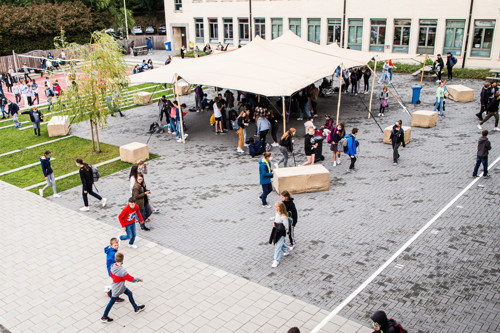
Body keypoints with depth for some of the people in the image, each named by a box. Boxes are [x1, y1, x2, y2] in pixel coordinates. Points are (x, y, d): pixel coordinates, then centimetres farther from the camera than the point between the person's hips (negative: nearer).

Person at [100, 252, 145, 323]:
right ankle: (104, 317, 32)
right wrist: (139, 279, -7)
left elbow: (112, 275, 5)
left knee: (129, 293, 21)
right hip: (117, 289, -8)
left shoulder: (113, 266, -15)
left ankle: (136, 308, 37)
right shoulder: (122, 271, -37)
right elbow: (131, 279, -24)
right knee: (112, 302, 11)